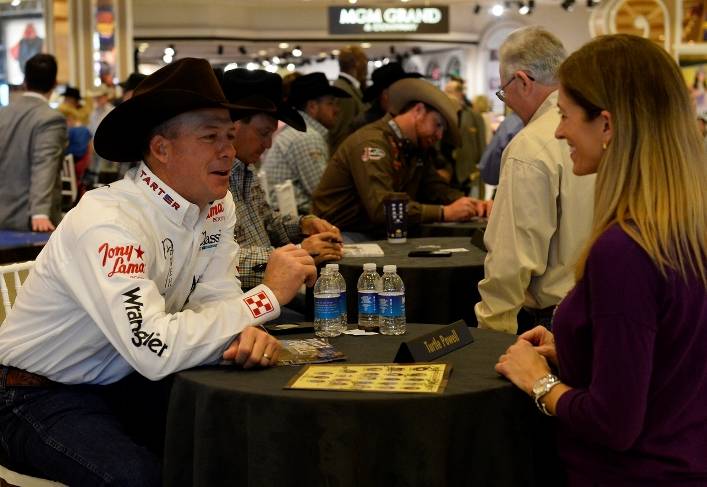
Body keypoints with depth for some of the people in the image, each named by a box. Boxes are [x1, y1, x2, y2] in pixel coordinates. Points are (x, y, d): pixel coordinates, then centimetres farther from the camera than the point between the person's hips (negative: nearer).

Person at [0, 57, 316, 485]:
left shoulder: (218, 205, -4)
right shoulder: (108, 221, -29)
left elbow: (216, 300, -3)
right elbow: (155, 350, -38)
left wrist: (248, 332, -27)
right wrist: (267, 297, -29)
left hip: (126, 384, 7)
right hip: (44, 396, -7)